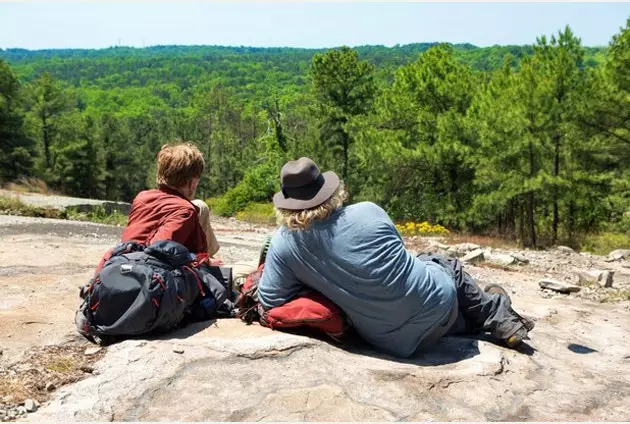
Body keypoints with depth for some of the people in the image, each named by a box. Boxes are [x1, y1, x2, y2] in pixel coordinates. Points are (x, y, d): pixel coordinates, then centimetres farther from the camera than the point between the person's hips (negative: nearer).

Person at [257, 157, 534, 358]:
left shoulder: (283, 244, -12)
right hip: (436, 303, -2)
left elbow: (270, 302, -5)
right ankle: (498, 316, 46)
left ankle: (491, 318, 44)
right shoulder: (368, 211, -12)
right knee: (448, 266, 33)